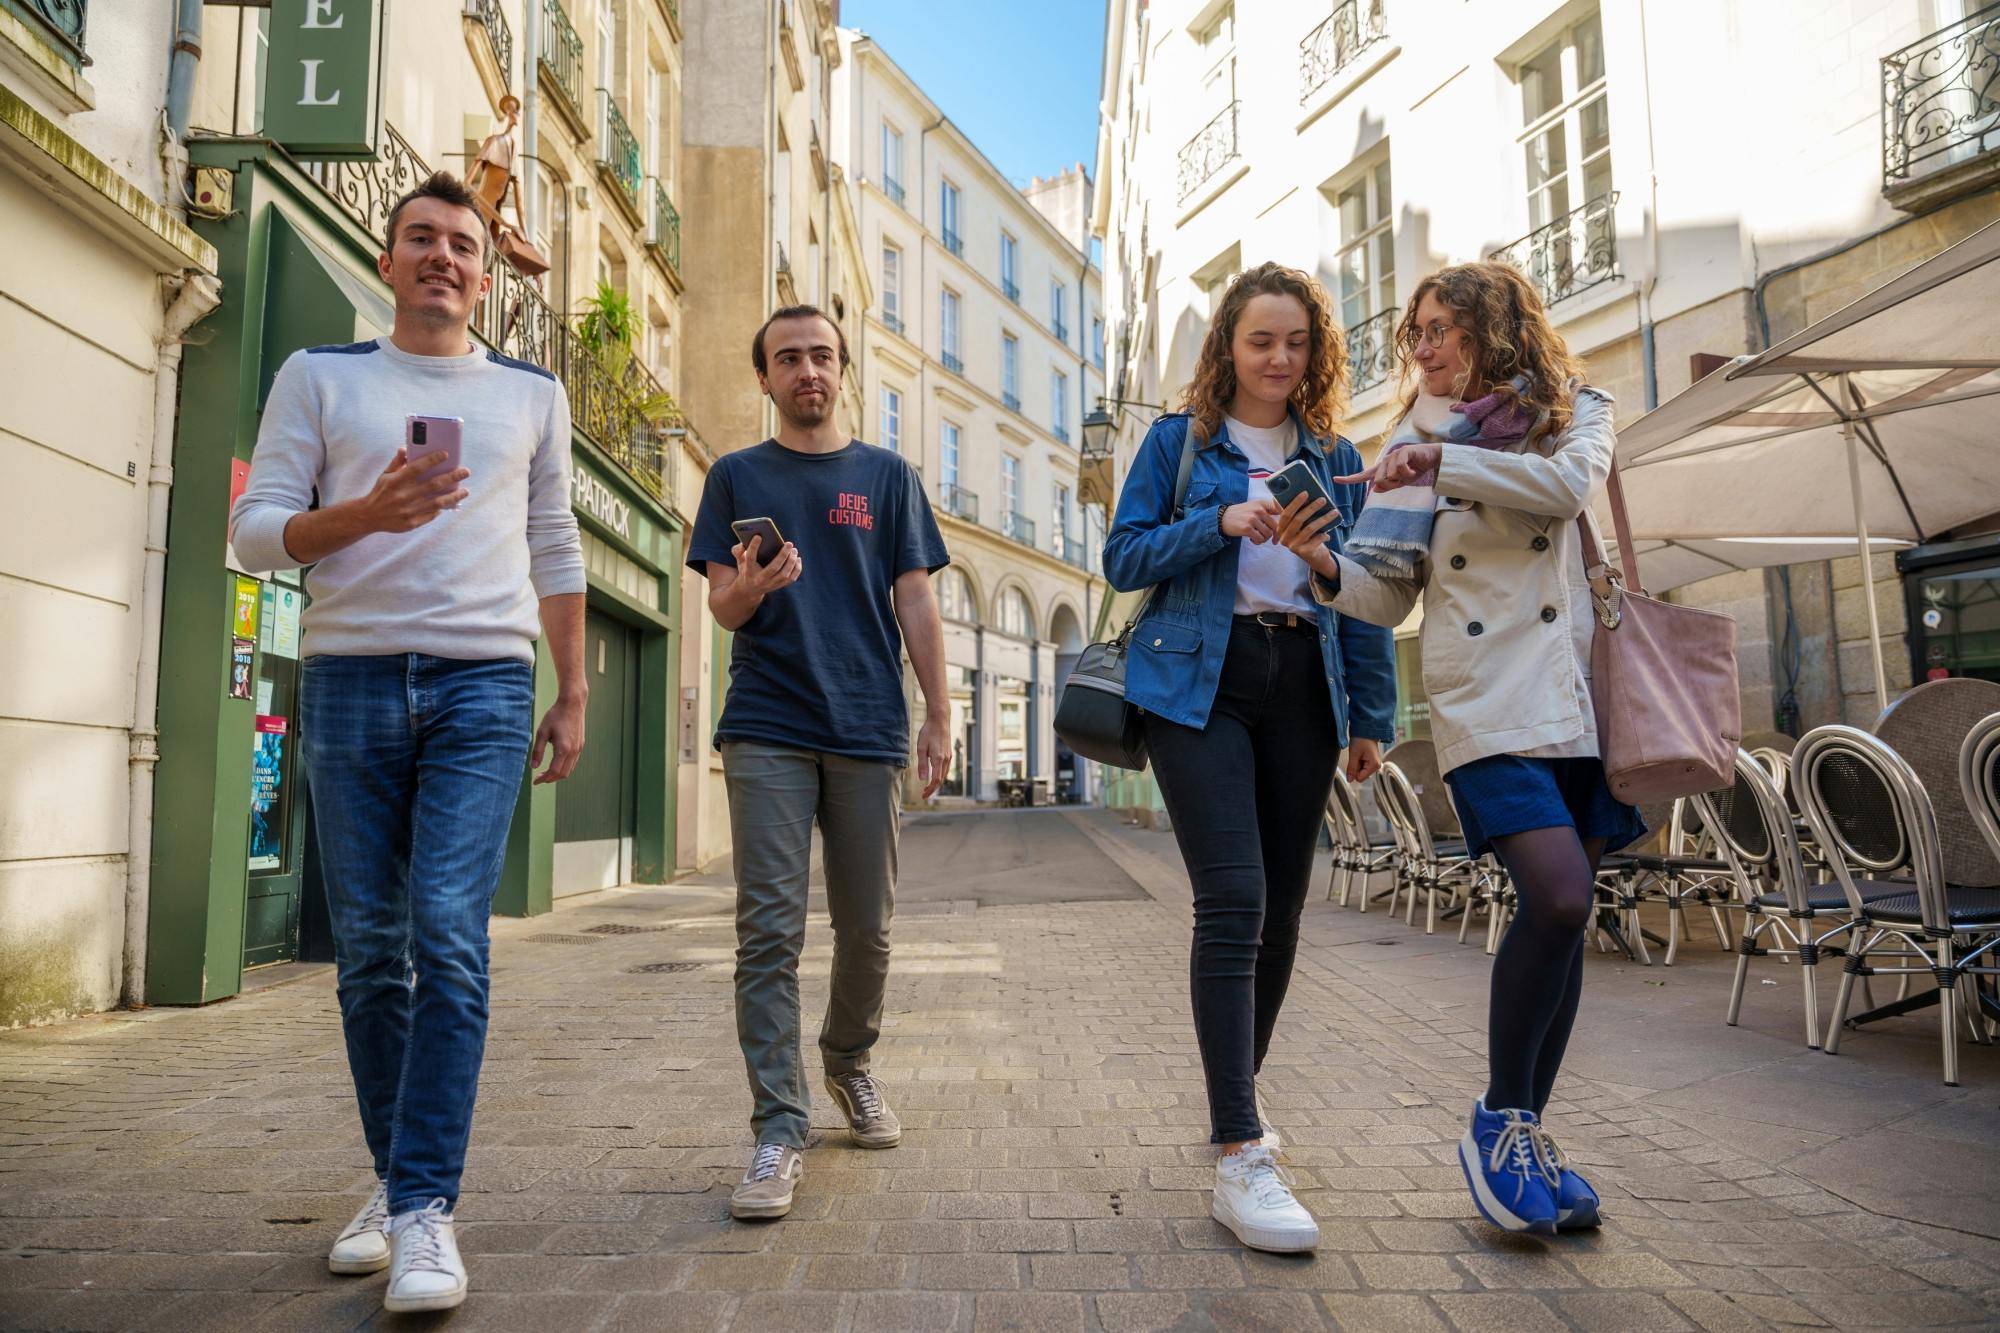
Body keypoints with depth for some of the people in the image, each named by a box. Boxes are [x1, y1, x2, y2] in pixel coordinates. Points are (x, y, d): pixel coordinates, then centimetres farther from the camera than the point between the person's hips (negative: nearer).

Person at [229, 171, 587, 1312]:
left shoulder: (533, 394, 14)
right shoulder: (319, 376, 12)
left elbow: (556, 552, 16)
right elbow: (257, 527, 5)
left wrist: (574, 694, 11)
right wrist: (366, 513, -15)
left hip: (483, 685, -1)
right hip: (351, 681, 1)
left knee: (449, 941, -12)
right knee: (370, 950, 5)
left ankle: (426, 1208, -5)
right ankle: (394, 1180, 20)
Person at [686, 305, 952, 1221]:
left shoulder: (888, 476, 12)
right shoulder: (737, 476, 11)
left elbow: (915, 602, 8)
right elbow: (722, 609, 6)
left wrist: (939, 717, 0)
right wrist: (749, 586, -18)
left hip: (868, 730, 1)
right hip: (767, 729, -1)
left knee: (866, 926, 9)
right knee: (770, 928, -5)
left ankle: (850, 1062, 34)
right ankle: (779, 1130, 0)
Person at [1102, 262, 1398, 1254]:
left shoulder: (1334, 458, 16)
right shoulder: (1178, 441, 7)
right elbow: (1123, 558, 1)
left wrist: (1372, 714, 9)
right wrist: (1220, 522, -13)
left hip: (1301, 687, 4)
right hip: (1200, 681, -4)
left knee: (1281, 907, 8)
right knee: (1233, 900, -15)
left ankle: (1240, 1081, 30)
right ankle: (1240, 1156, -13)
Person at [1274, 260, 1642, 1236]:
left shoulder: (1575, 413, 11)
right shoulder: (1414, 445, 11)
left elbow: (1567, 485, -14)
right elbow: (1385, 596, 4)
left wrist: (1443, 464, -18)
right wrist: (1323, 562, -15)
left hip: (1580, 696, 2)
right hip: (1485, 705, -2)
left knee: (1561, 914, 4)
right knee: (1558, 896, -19)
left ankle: (1524, 1132, 19)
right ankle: (1499, 1120, 0)